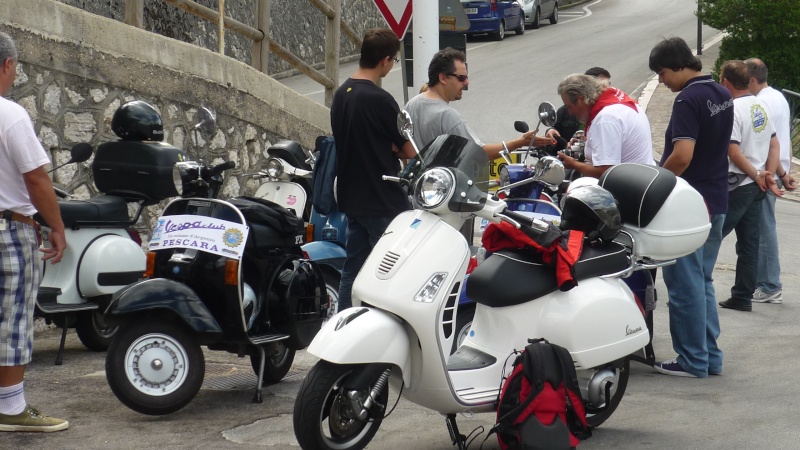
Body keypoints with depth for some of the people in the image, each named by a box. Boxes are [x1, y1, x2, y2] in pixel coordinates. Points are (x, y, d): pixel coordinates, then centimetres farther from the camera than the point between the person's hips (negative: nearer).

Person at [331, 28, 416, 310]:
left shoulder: (340, 94, 7)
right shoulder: (379, 99, -19)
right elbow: (409, 151, -13)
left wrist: (388, 147, 2)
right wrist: (396, 148, 6)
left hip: (351, 199, 8)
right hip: (383, 202, -8)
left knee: (353, 268, 13)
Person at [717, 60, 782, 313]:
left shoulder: (732, 110, -15)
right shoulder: (761, 107, 11)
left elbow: (734, 152, -20)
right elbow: (774, 145, 13)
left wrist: (757, 175, -10)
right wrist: (768, 175, 5)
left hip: (737, 185, -8)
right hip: (756, 186, 8)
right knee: (749, 243, 9)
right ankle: (743, 297, 12)